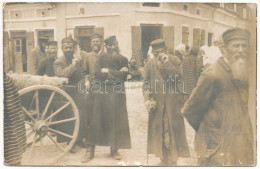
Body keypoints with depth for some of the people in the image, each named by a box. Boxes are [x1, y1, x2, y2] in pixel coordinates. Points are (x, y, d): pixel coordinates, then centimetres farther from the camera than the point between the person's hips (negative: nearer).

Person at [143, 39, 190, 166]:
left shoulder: (174, 60, 0)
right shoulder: (150, 64, 7)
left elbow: (179, 76, -15)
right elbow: (146, 83, 5)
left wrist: (167, 63, -18)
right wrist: (147, 98, -9)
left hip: (172, 103, -2)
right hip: (156, 104, 3)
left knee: (172, 130, 2)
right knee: (158, 130, 9)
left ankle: (172, 159, 16)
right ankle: (164, 158, 25)